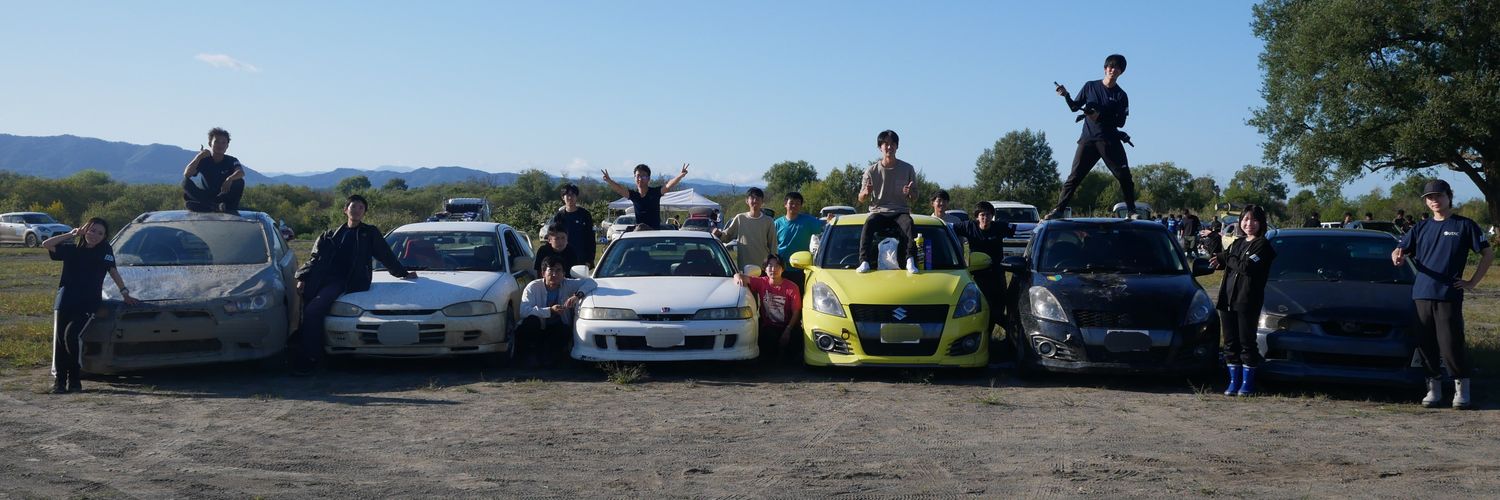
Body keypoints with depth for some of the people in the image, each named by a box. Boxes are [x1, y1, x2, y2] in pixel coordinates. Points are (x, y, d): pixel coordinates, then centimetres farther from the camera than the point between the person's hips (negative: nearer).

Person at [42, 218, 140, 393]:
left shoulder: (105, 250, 9)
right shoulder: (72, 250, 13)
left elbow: (113, 272, 13)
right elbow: (46, 244, 4)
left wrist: (125, 293, 9)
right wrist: (71, 234, 3)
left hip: (88, 303, -2)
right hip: (65, 301, 2)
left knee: (72, 334, -20)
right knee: (59, 337, -6)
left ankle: (74, 377, -6)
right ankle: (59, 379, 1)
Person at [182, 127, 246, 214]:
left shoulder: (231, 161, 0)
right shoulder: (203, 160, 4)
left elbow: (241, 172, -24)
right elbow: (186, 174, -11)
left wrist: (230, 179, -45)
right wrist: (199, 156, -20)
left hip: (225, 196, -2)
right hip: (207, 196, 2)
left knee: (239, 182, -25)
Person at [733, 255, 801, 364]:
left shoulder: (792, 287, -7)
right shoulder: (761, 283, -1)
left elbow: (796, 312, -8)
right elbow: (738, 276, -1)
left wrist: (788, 330, -22)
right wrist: (739, 277, -28)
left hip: (786, 327, 0)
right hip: (768, 327, 0)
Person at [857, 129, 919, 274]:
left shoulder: (907, 169, 6)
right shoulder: (871, 171, 4)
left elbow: (915, 197, 12)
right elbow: (861, 199, 8)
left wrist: (910, 192, -14)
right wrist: (866, 193, -18)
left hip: (901, 211, 0)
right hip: (878, 211, 0)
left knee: (908, 223, -36)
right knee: (868, 224, -34)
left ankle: (910, 262, -41)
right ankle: (864, 262, -38)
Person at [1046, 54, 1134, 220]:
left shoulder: (1121, 95, 4)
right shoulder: (1090, 86, 10)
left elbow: (1121, 122, -3)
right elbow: (1075, 107, 16)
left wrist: (1100, 117, -16)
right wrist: (1066, 96, -3)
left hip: (1110, 141, -1)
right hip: (1088, 139, 1)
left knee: (1124, 176, -6)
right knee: (1074, 176, -6)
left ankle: (1132, 211, 4)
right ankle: (1059, 209, -9)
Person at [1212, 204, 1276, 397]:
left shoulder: (1263, 245, -4)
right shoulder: (1237, 244, 20)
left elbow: (1247, 267, -18)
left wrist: (1225, 258, -6)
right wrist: (1220, 261, -6)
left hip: (1248, 301, -6)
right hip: (1227, 299, 7)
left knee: (1247, 342, 0)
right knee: (1230, 343, 8)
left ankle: (1248, 382, 8)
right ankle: (1234, 381, 15)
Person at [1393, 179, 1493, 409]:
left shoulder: (1464, 225, 3)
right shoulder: (1421, 227, 14)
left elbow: (1488, 254, 5)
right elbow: (1400, 249, 11)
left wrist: (1472, 283, -2)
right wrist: (1398, 256, -14)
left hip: (1449, 295, -4)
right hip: (1422, 294, 4)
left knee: (1451, 345, -7)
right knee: (1425, 345, 6)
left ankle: (1462, 389, 6)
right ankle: (1433, 388, 16)